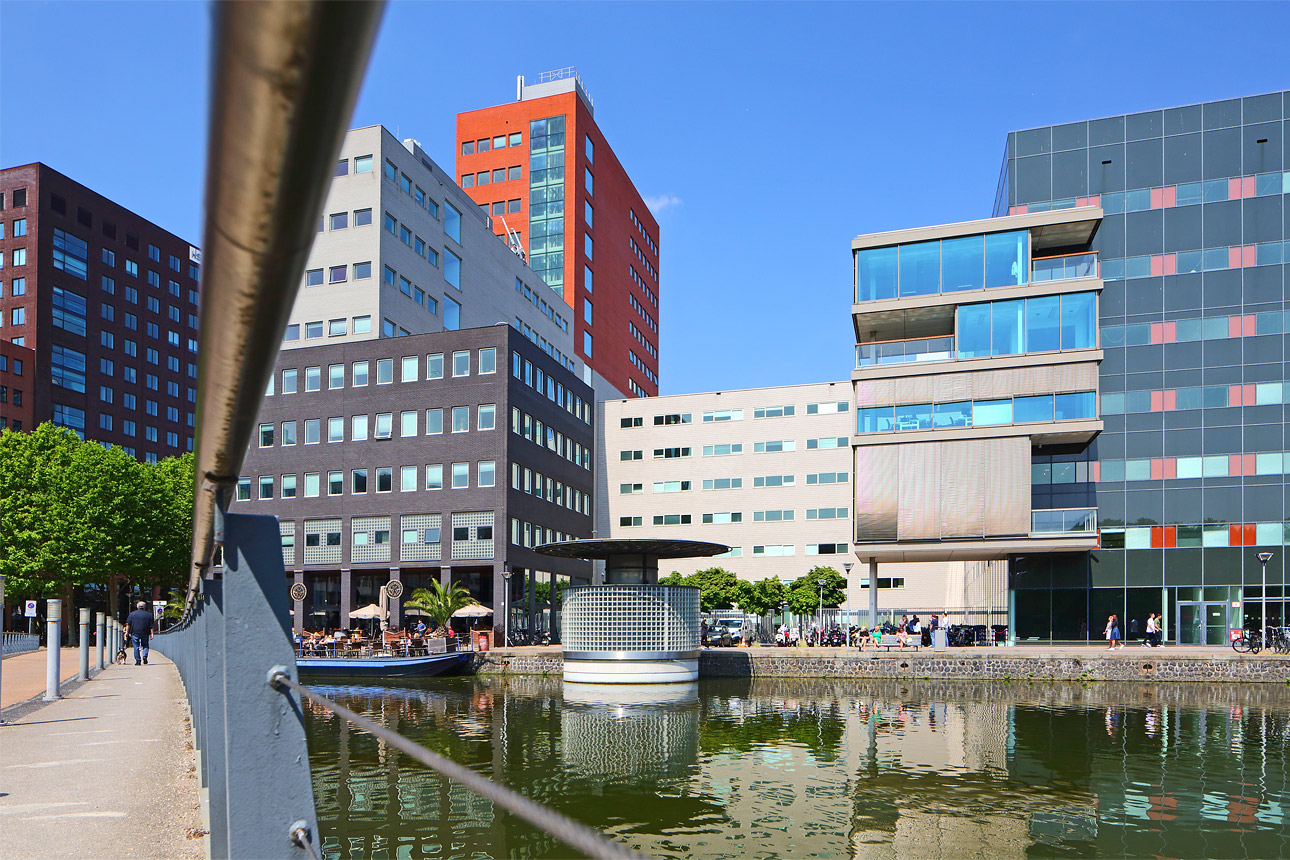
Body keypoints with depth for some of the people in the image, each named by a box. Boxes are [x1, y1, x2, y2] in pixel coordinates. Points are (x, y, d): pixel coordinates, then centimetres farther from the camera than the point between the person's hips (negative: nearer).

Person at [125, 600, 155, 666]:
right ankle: (145, 656, -10)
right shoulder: (149, 614, 5)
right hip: (145, 633, 0)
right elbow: (151, 626, 2)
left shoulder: (132, 614, 6)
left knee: (136, 647, 4)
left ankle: (137, 661, 0)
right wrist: (151, 634, 3)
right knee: (145, 645, 13)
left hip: (135, 633, 0)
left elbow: (128, 624, 2)